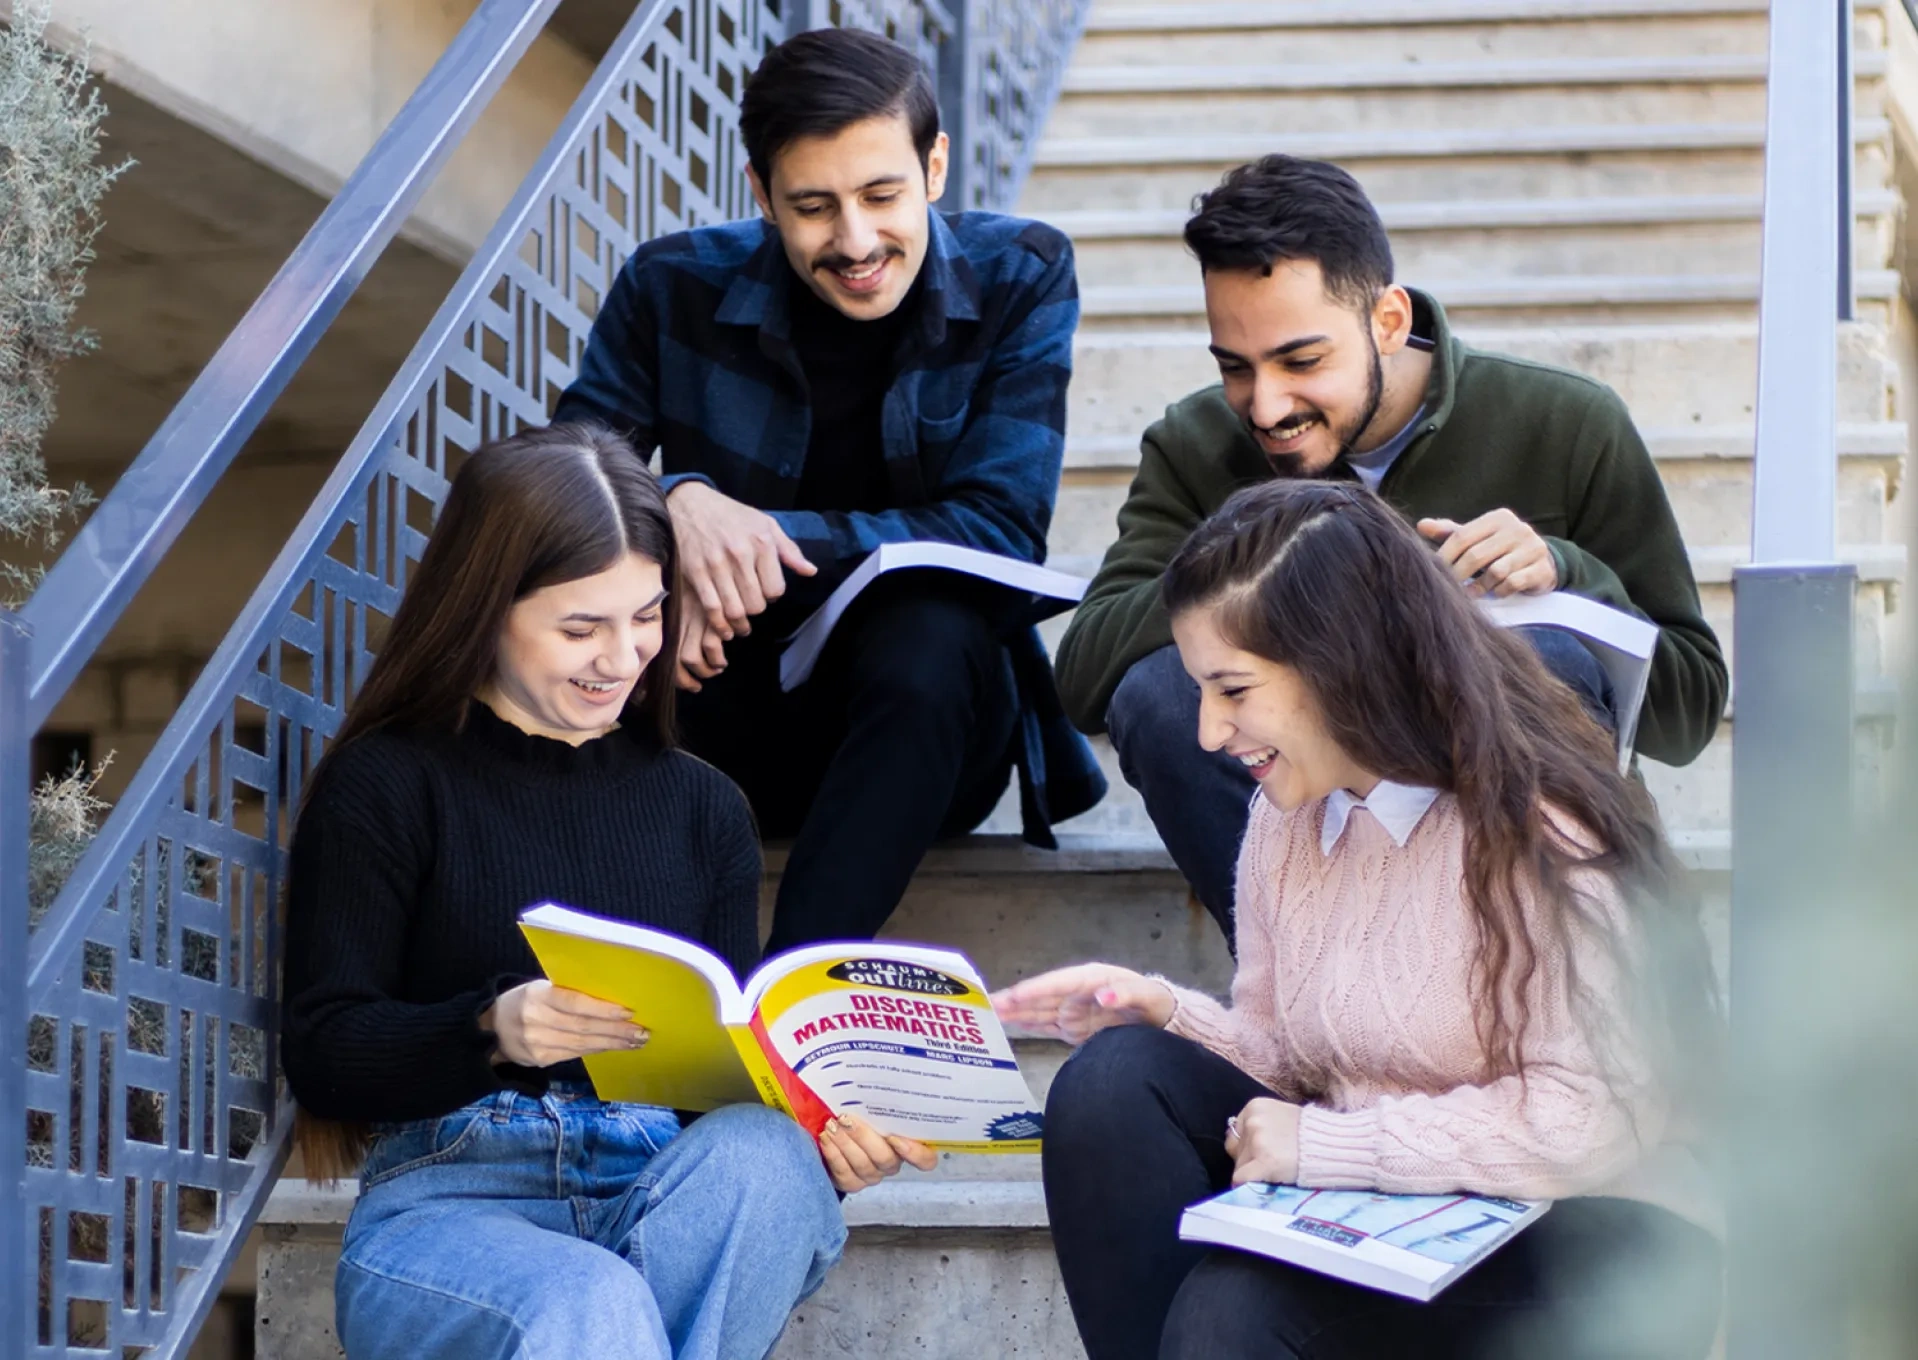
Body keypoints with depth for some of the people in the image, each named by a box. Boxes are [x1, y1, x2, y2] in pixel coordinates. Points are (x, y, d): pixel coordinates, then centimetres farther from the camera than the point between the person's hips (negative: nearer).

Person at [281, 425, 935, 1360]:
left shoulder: (701, 808, 23)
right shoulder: (385, 788, 8)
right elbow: (321, 1055, 0)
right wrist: (494, 1030, -20)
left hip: (679, 1208, 4)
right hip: (453, 1196, -4)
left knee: (762, 1155, -34)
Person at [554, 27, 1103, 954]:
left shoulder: (1019, 279, -4)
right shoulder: (675, 288, -2)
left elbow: (999, 533, -11)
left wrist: (767, 533, -23)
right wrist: (676, 502, -28)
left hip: (930, 715, -1)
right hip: (734, 717, 1)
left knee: (926, 634, -37)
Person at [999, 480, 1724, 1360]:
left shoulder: (1533, 834, -14)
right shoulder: (1290, 817, 9)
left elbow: (1589, 1123, -22)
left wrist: (1324, 1143, -19)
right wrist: (1168, 1014, -8)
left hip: (1594, 1256, -7)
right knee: (1114, 1082, -15)